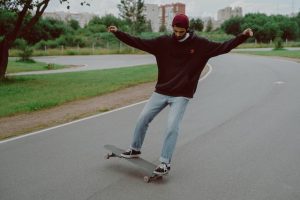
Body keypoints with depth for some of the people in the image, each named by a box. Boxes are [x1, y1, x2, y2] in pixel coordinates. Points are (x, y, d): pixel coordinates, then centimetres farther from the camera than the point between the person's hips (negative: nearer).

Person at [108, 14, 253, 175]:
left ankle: (165, 162, 0)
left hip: (181, 96, -3)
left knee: (172, 127, -13)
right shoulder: (163, 42, 0)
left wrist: (243, 36, -14)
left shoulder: (199, 44, -4)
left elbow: (223, 47, -5)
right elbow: (139, 43, 1)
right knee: (142, 119, 5)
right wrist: (118, 33, -3)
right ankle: (135, 149, 26)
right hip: (160, 92, 3)